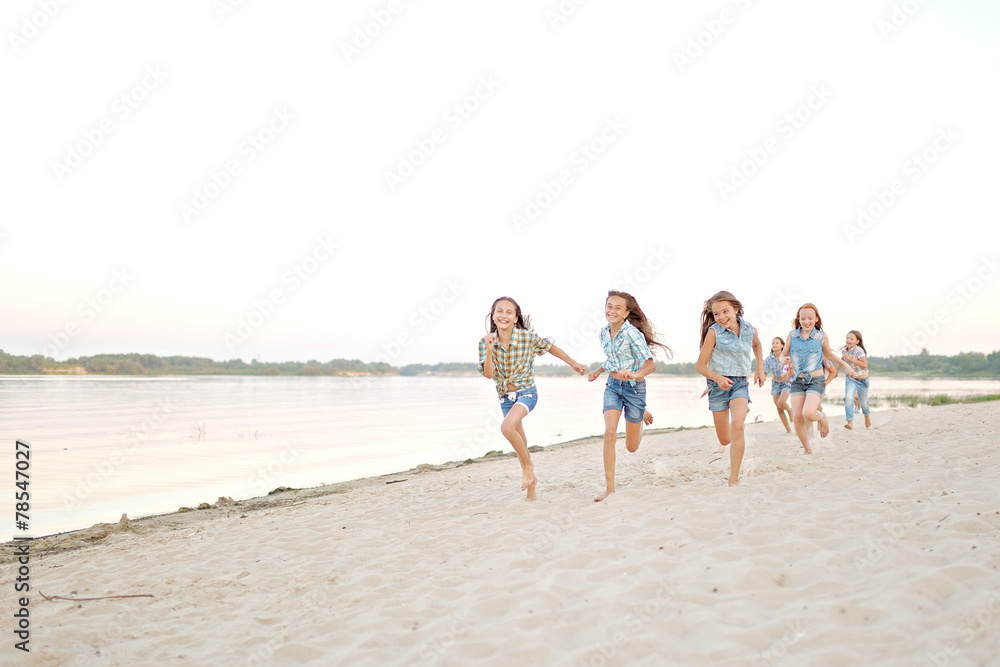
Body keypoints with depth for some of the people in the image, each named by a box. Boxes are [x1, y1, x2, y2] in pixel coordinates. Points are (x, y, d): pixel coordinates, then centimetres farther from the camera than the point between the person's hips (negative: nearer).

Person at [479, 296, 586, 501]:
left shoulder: (527, 337, -14)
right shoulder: (486, 341, -9)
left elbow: (550, 347, 3)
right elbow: (488, 374, -15)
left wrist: (574, 364, 11)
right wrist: (489, 350, -29)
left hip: (526, 393, -4)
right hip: (505, 397, 4)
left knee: (507, 427, -29)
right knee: (519, 440, 15)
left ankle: (528, 465, -4)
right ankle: (530, 480, 38)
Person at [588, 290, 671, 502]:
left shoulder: (632, 333, -18)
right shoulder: (604, 333, 3)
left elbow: (650, 364, -21)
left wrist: (634, 375, -39)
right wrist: (598, 371, 8)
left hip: (634, 387, -4)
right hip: (613, 385, 4)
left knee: (631, 446, 9)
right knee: (609, 433, -17)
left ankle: (643, 415, 43)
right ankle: (609, 487, -10)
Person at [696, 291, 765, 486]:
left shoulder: (750, 330, -2)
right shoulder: (714, 332, -12)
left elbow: (757, 345, 26)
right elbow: (701, 365, -10)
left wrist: (760, 368, 18)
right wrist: (717, 377, -27)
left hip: (740, 383, 1)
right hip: (718, 384, -1)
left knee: (737, 425, -26)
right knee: (725, 439, 9)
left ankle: (734, 478, -20)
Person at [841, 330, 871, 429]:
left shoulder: (859, 350, -22)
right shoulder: (844, 350, -4)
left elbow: (865, 365, -29)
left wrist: (851, 359, -32)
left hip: (862, 380, -3)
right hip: (850, 379, 3)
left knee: (863, 402, 12)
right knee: (848, 398, -20)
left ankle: (867, 416, 45)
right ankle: (850, 422, -19)